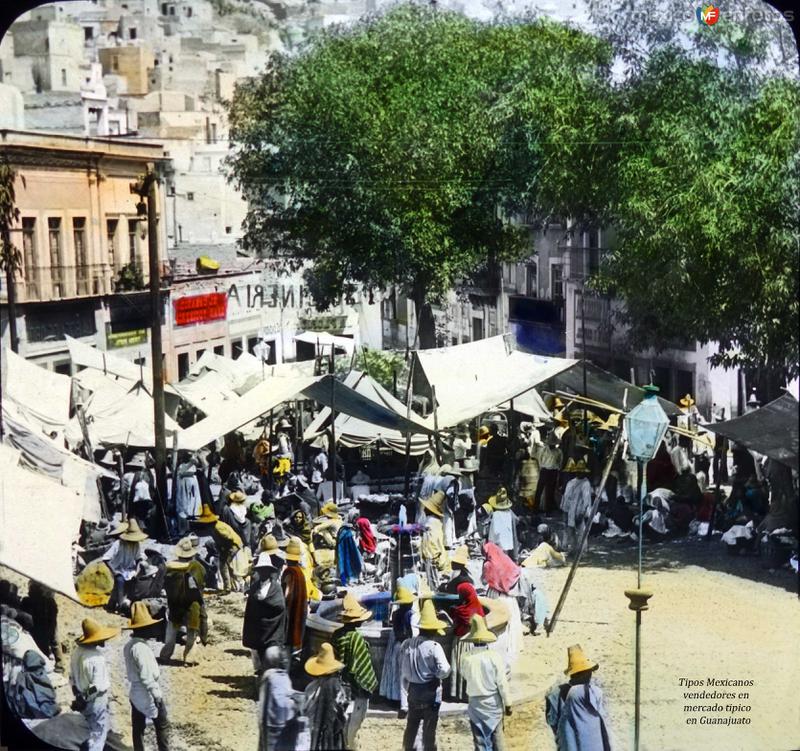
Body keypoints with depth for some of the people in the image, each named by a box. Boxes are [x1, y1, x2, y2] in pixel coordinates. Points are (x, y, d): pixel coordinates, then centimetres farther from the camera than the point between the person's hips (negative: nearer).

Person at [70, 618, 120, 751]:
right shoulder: (97, 658, -29)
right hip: (95, 701, -8)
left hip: (82, 699, 8)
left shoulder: (77, 653, -3)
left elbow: (72, 678, 8)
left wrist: (79, 694, 17)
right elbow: (98, 685, -29)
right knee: (98, 734, 7)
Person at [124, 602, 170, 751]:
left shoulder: (129, 645, 6)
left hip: (135, 692, 9)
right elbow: (146, 675, -24)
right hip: (147, 693, -9)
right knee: (162, 725, 5)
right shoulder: (140, 647, -23)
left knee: (138, 728, 12)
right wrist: (156, 693, -18)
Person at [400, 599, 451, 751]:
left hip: (413, 692, 5)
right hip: (431, 693, -5)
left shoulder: (408, 644, -2)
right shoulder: (434, 647, -19)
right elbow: (444, 671, -23)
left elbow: (402, 669, 6)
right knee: (429, 729, 4)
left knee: (411, 726, 18)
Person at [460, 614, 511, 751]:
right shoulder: (494, 657, -14)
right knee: (496, 735, 15)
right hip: (493, 702, 0)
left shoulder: (466, 658, -12)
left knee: (479, 739, 7)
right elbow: (502, 683, -10)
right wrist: (507, 704, 0)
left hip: (476, 703, 0)